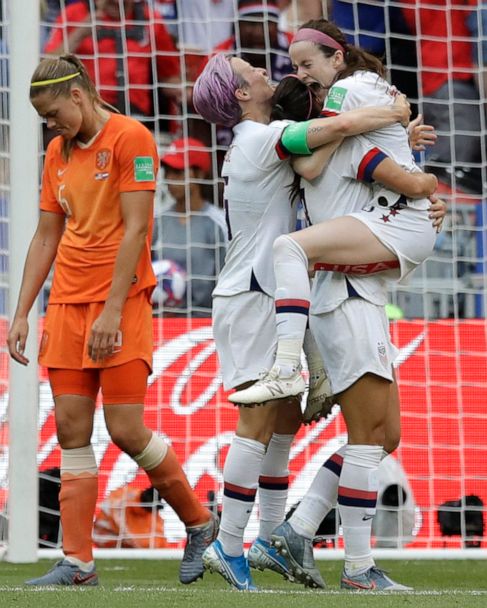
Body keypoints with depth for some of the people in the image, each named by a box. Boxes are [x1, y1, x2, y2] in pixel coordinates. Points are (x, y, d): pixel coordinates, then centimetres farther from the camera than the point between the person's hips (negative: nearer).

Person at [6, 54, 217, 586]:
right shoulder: (58, 151, 16)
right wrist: (22, 313, 12)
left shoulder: (130, 138, -7)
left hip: (120, 303, -7)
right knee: (71, 431, 0)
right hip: (66, 304, 7)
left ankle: (199, 522, 12)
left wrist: (112, 309, -18)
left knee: (126, 429, -9)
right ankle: (77, 563, 0)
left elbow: (134, 229, -13)